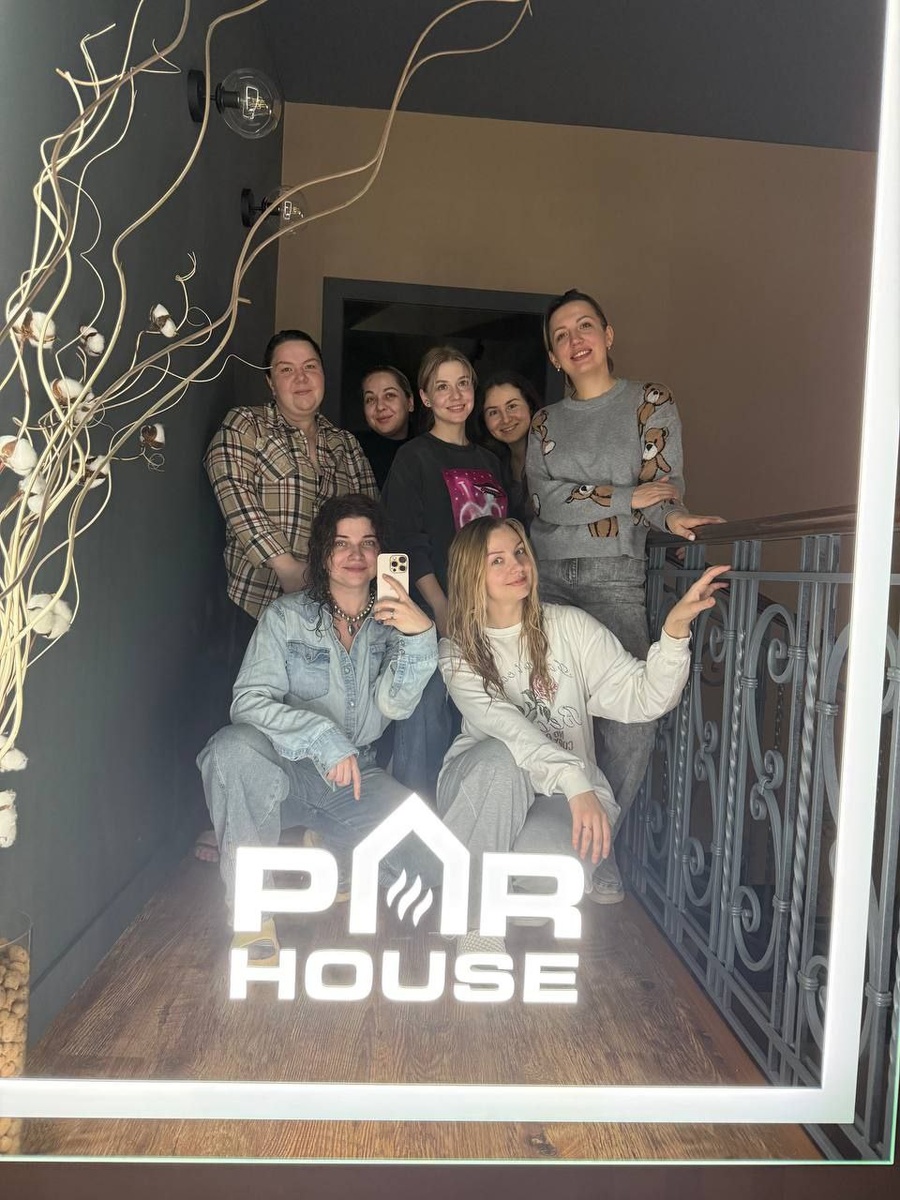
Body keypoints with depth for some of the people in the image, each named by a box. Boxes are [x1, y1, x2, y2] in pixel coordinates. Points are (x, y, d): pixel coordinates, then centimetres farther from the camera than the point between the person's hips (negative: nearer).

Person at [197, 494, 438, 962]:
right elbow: (248, 701, -13)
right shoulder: (287, 616, -1)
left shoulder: (391, 622, 5)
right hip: (285, 769, -2)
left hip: (355, 776, 2)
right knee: (235, 746, -34)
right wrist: (321, 736, -28)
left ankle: (334, 854, 13)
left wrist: (421, 636, -30)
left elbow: (395, 704, -12)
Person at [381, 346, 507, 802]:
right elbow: (408, 543, -9)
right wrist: (442, 608, -17)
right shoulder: (413, 458, -1)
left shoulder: (488, 461, 17)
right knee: (425, 712, -7)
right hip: (433, 610, -6)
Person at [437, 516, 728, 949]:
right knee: (502, 760, -35)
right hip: (484, 786, 1)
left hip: (565, 797, 0)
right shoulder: (457, 652, -3)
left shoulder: (570, 626, 0)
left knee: (550, 864, -33)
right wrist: (574, 781, -36)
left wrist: (676, 627, -26)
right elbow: (503, 725, -21)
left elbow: (641, 697, -10)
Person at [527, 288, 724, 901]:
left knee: (632, 718, -13)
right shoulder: (546, 422, 14)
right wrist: (628, 497, -8)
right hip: (546, 576, 3)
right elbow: (547, 499, -3)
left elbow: (665, 484, -2)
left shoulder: (651, 401, 9)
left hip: (615, 578, -2)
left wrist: (673, 517, -23)